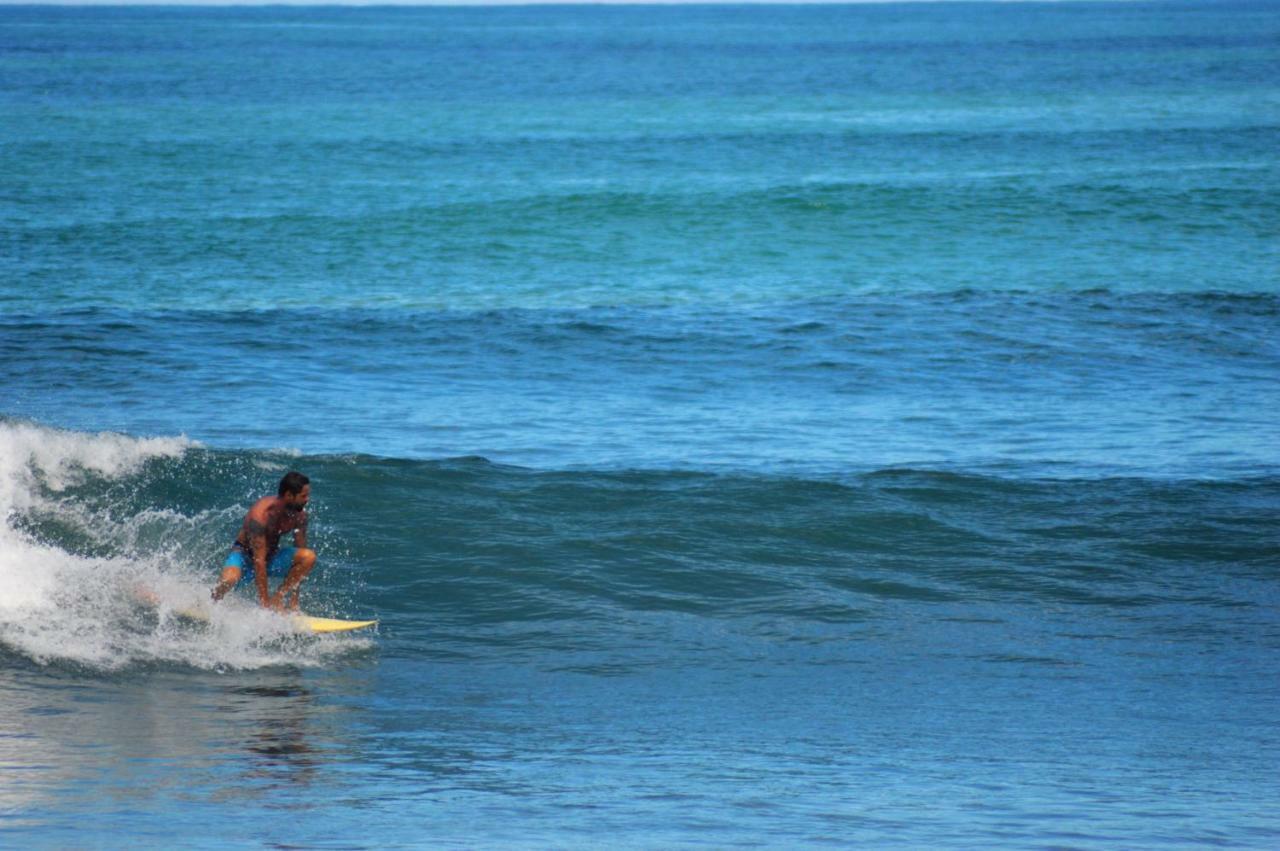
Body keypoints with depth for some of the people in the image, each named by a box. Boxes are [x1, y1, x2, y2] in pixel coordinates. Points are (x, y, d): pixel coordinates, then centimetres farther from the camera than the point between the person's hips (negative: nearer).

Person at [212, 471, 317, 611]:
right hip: (244, 554, -5)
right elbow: (259, 560, -32)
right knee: (230, 580, -39)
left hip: (272, 555, 5)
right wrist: (265, 602, -34)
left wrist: (294, 599, -13)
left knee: (310, 557, -24)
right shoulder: (261, 514, -31)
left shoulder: (299, 514, -12)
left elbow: (300, 552, -8)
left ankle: (278, 597, -12)